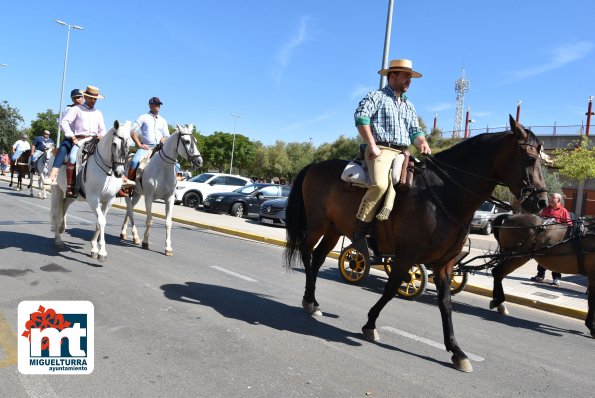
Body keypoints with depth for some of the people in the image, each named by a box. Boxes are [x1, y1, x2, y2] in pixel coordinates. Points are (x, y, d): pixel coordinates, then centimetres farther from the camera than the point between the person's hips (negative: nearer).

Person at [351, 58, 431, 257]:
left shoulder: (409, 105, 29)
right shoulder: (376, 96, 7)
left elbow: (415, 131, 24)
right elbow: (361, 117, -9)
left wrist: (423, 143, -1)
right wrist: (373, 146, -18)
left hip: (403, 153, 8)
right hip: (381, 150, -7)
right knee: (380, 184, -33)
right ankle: (359, 232, -24)